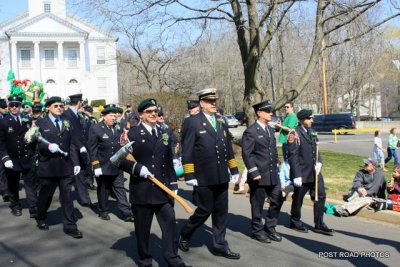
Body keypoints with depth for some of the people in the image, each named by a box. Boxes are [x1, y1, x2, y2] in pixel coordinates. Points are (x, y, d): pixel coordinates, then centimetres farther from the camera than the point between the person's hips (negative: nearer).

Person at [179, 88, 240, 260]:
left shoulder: (221, 123, 12)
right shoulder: (191, 122, -7)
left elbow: (228, 149, 16)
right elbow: (187, 151, -11)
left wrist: (234, 170, 13)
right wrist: (189, 175, -14)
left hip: (221, 177, 6)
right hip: (203, 178, -6)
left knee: (221, 212, 9)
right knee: (204, 210, 3)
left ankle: (219, 246, 20)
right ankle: (184, 235, 27)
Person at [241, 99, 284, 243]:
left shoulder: (271, 130, 13)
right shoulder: (251, 131, -11)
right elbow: (246, 154, -14)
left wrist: (276, 167, 13)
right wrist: (254, 172, -17)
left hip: (273, 174, 7)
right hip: (259, 175, -7)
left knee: (277, 201, 10)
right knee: (257, 205, 6)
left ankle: (270, 228, 27)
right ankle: (257, 231, 21)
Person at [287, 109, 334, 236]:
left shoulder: (312, 132, 11)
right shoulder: (295, 134, -13)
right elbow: (292, 156, -16)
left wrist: (319, 162, 0)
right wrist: (296, 175, -19)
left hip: (314, 172, 7)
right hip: (302, 174, -7)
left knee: (320, 196, 6)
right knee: (298, 198, 8)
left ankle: (319, 225, 16)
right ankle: (295, 222, 28)